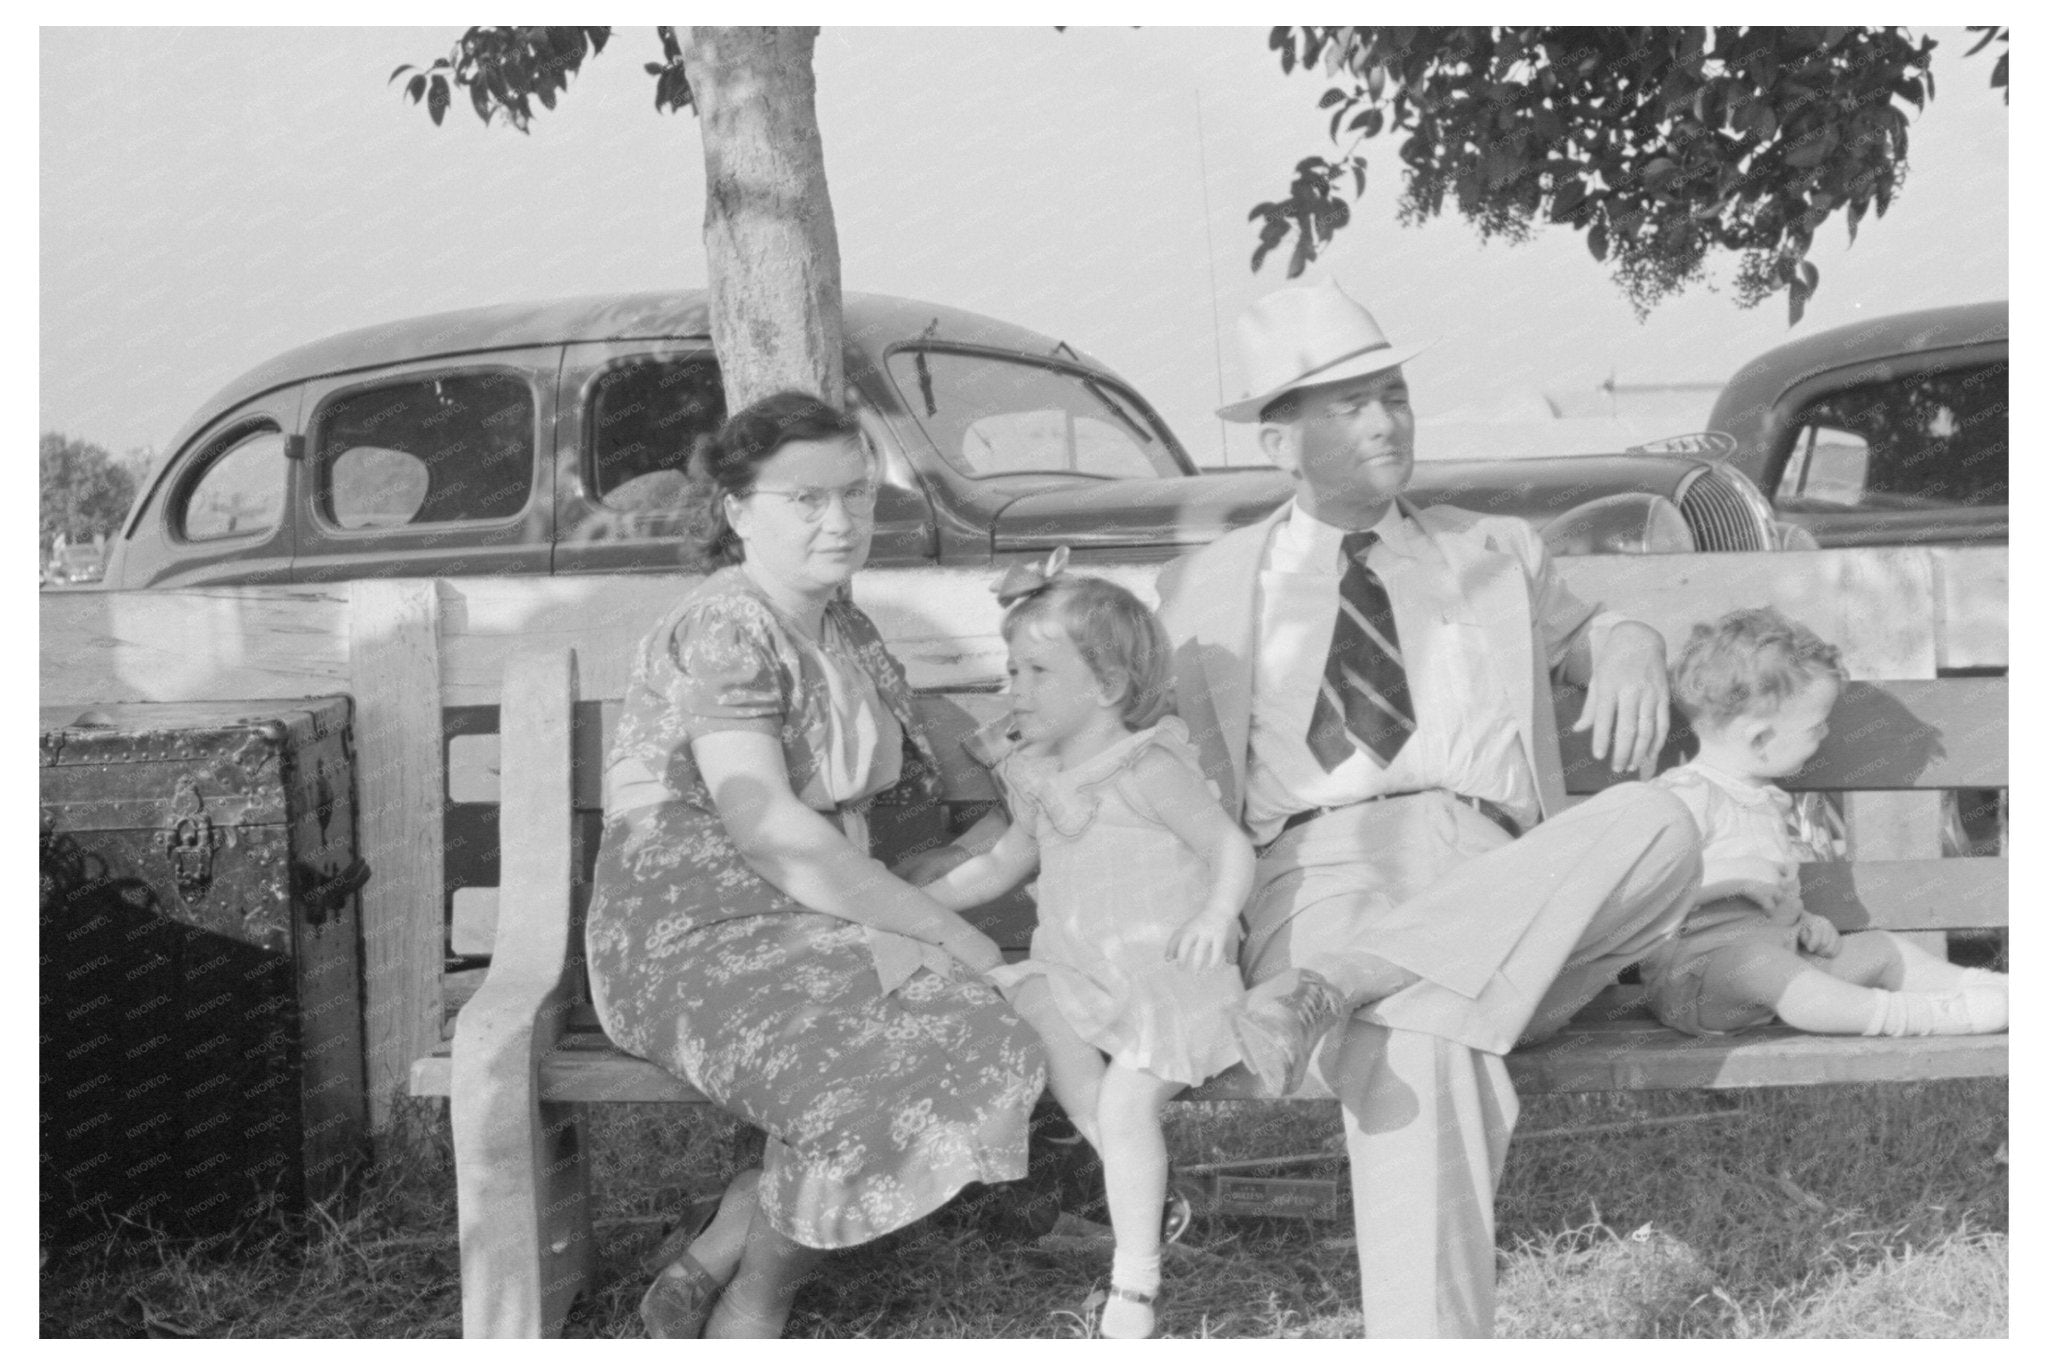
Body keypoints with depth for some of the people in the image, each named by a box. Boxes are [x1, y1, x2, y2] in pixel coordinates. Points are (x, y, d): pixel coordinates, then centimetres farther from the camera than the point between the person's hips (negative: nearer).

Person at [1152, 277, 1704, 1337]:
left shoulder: (1496, 553, 27)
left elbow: (1585, 633, 37)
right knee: (1421, 1049, -37)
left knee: (1656, 825, -31)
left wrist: (1631, 648, 11)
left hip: (1496, 879, 3)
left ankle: (1354, 976, -37)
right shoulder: (1206, 588, 20)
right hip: (1316, 869, -3)